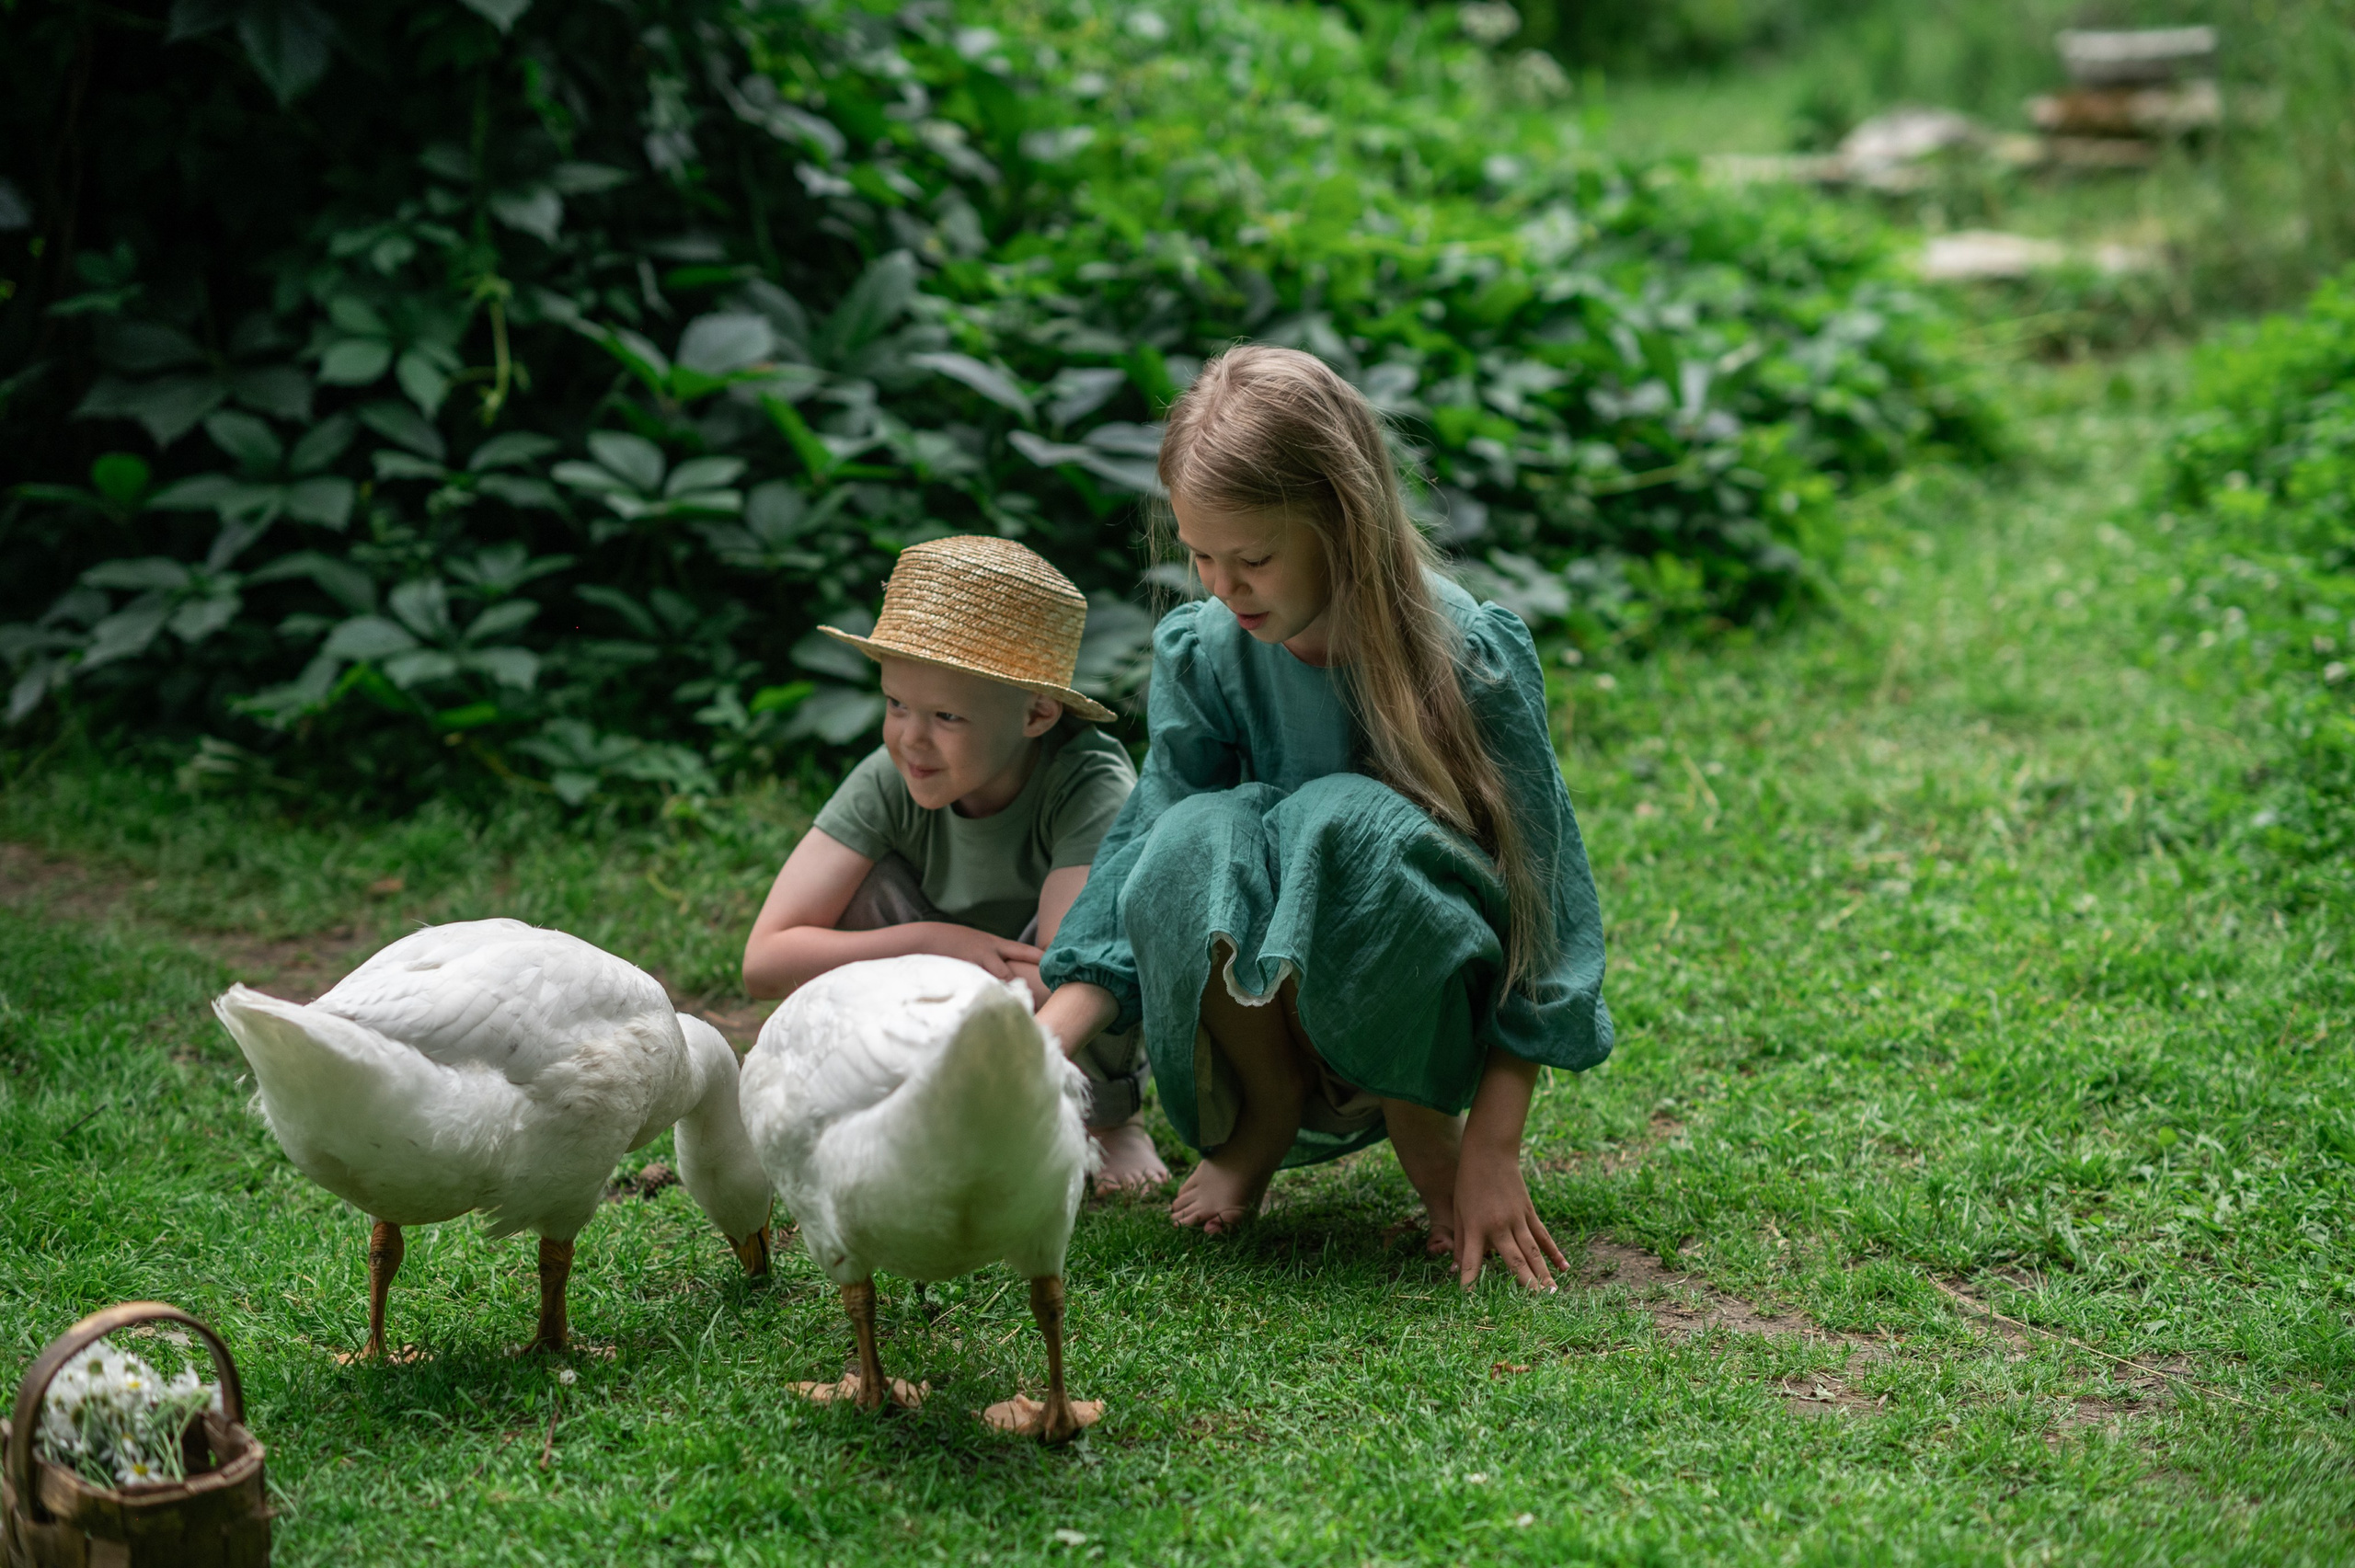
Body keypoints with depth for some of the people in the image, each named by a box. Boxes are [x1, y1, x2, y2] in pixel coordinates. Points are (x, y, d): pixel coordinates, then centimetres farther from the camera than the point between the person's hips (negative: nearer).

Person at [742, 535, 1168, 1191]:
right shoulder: (889, 782, -21)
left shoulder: (1093, 787, -30)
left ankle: (1115, 1120, -5)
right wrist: (933, 942, -36)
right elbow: (765, 960, -24)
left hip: (1080, 1042, -2)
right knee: (863, 888, -24)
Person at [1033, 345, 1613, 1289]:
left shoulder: (1468, 658, -19)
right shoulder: (1201, 654, -9)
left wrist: (1492, 1151, -19)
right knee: (1195, 841, -30)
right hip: (1274, 1005, 3)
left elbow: (1538, 894, -16)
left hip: (1430, 1010, -3)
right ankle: (1266, 1115, -3)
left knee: (1344, 823, -34)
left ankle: (1425, 1129, -9)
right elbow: (1140, 869, -7)